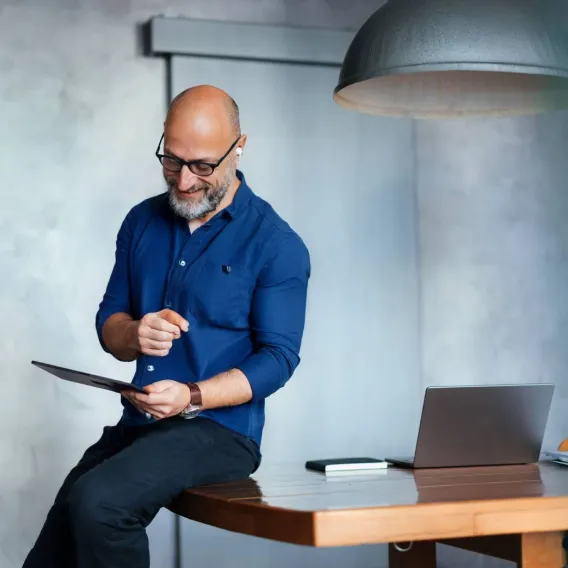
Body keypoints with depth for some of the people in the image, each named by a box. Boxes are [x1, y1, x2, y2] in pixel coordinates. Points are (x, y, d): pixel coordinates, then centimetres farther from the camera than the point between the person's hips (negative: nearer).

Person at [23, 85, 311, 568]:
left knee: (97, 501, -30)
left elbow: (278, 357, -10)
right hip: (136, 424, 6)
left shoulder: (276, 245, -8)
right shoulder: (143, 222, 10)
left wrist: (192, 397, -24)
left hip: (219, 428, -6)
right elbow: (108, 321, 13)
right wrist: (135, 335, -13)